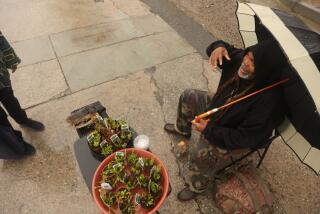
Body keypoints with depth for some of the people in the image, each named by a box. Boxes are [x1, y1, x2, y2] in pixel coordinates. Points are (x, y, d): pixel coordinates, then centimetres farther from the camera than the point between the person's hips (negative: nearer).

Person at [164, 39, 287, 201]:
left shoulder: (267, 100, -38)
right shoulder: (240, 59, -21)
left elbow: (244, 138, -31)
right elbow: (228, 49, -1)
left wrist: (209, 130, -29)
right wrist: (219, 47, -27)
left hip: (233, 136, -7)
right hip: (219, 108, 8)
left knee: (200, 152, -26)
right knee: (188, 96, 13)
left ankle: (197, 186, 9)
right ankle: (183, 129, 41)